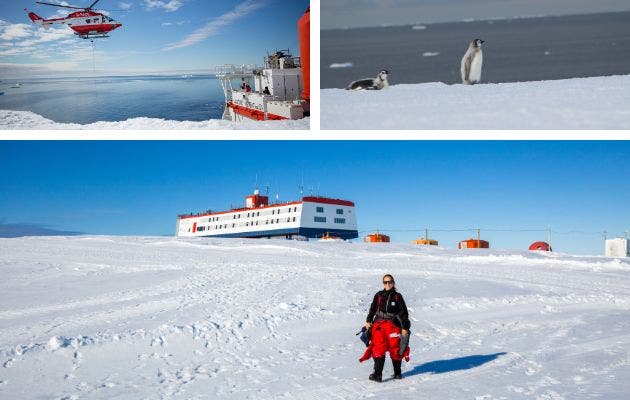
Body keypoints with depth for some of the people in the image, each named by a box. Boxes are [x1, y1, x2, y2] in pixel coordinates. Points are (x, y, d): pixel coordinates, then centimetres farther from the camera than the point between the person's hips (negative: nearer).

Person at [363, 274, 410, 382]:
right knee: (378, 348, -11)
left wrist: (404, 328, 1)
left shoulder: (397, 296, 5)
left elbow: (403, 313, 6)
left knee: (395, 348, -1)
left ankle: (398, 372, 18)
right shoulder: (378, 295, 11)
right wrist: (368, 321, 9)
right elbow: (373, 309, 18)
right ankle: (377, 374, -16)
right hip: (379, 324, 2)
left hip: (393, 325, -1)